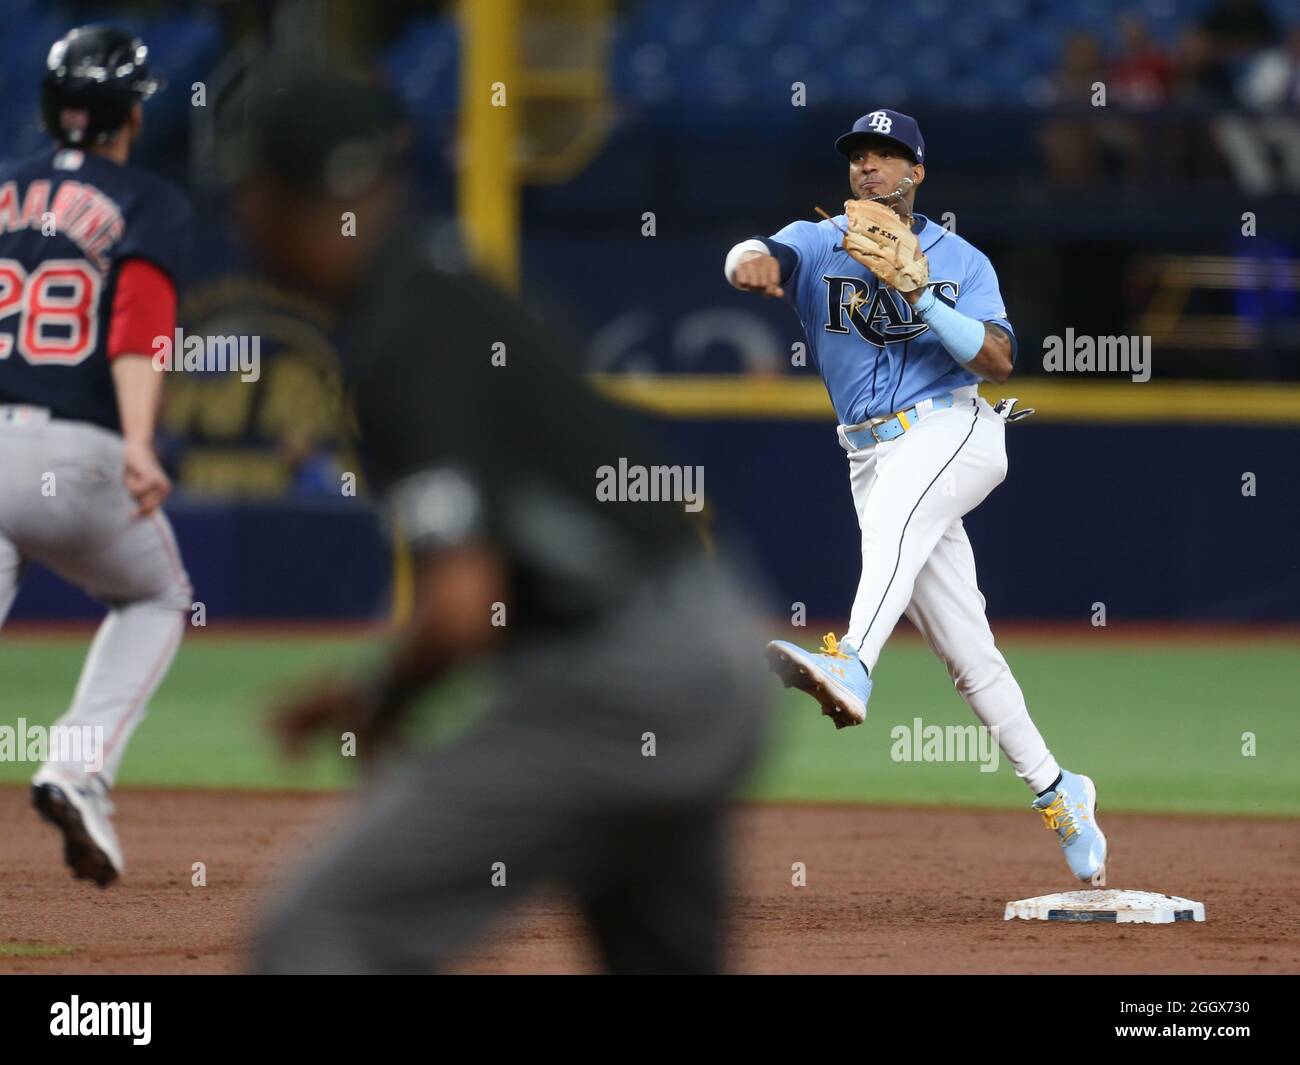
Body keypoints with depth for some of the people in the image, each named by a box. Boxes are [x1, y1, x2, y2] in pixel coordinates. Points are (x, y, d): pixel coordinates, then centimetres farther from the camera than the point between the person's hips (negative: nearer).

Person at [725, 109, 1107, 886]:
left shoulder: (962, 262, 7)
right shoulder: (819, 245, 9)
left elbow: (1000, 361, -5)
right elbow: (762, 256, -14)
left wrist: (922, 298, -17)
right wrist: (753, 262, -39)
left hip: (954, 432, -4)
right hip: (873, 456, 4)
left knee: (893, 510, -38)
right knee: (967, 651, 5)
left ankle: (851, 669, -62)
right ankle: (1055, 791, 16)